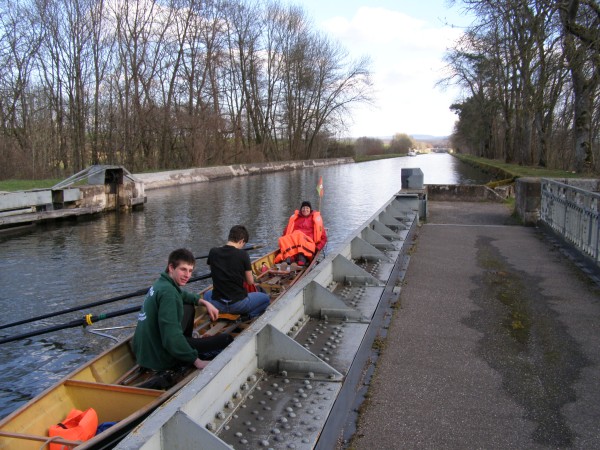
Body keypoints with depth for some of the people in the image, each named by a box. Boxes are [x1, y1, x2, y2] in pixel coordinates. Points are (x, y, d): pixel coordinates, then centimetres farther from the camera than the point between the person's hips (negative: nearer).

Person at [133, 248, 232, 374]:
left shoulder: (161, 283, 5)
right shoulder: (168, 292, -24)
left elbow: (184, 295, 28)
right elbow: (172, 338, -31)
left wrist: (205, 302, 12)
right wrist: (196, 361, -22)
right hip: (162, 359, -9)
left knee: (188, 306, 26)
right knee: (226, 339, -10)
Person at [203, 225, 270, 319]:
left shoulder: (213, 252, -3)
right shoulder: (242, 254, -13)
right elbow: (250, 282, -5)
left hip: (217, 305, 3)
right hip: (238, 304, -3)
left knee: (207, 295, 38)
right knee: (266, 298, 22)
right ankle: (249, 316, 1)